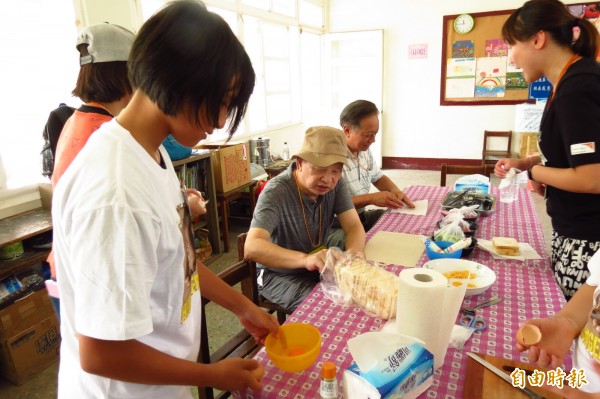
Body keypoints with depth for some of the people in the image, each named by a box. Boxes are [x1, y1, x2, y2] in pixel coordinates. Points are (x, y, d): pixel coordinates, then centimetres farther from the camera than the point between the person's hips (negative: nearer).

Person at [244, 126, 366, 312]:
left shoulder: (335, 183, -8)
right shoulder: (276, 192, -26)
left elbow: (354, 226, -10)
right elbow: (252, 248, -37)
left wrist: (354, 251, -34)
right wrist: (305, 259, -53)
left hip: (319, 268, 6)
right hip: (280, 274, -6)